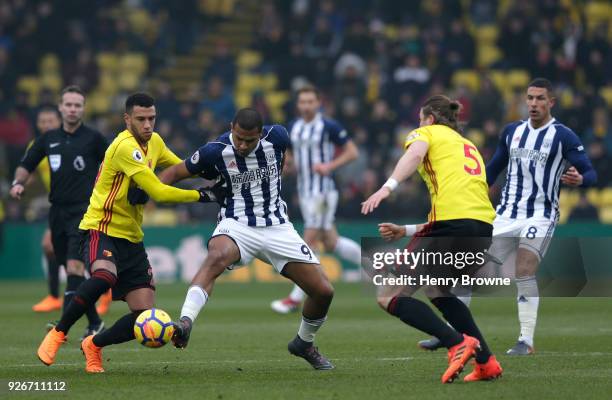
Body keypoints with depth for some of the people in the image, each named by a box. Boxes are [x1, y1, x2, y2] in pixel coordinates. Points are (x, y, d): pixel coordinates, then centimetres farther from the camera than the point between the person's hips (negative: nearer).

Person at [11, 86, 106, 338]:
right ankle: (95, 323, 20)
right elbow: (26, 165, 15)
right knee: (71, 270, 8)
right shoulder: (49, 139, 9)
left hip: (84, 211, -5)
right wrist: (18, 183, -4)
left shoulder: (93, 138, -3)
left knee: (74, 266, -18)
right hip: (58, 211, 5)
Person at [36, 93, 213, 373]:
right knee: (104, 276, -40)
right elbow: (158, 192, -21)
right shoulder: (125, 147, -18)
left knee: (146, 318, -3)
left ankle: (94, 345, 22)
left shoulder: (154, 142, 9)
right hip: (102, 230, -8)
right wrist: (200, 196, -14)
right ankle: (57, 334, -19)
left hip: (131, 238, 8)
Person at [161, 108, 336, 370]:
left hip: (277, 227, 3)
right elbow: (176, 172, -1)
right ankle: (185, 323, -53)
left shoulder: (277, 137, -8)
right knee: (217, 257, -40)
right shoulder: (216, 151, -13)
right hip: (237, 224, -3)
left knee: (323, 291, -2)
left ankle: (304, 344, 26)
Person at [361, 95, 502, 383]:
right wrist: (409, 231, 36)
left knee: (388, 297, -2)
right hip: (484, 228, 8)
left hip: (452, 224, -8)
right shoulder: (469, 146, 33)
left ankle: (458, 343, -19)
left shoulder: (427, 132, 14)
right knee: (436, 291, 30)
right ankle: (486, 362, 18)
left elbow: (415, 154, -11)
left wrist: (387, 188, -27)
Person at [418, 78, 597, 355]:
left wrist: (579, 179, -33)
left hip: (540, 216, -5)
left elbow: (591, 174, -10)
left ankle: (526, 341, -13)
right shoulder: (512, 131, 11)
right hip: (506, 214, 5)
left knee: (524, 272, -21)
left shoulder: (563, 137, -5)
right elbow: (493, 168, 22)